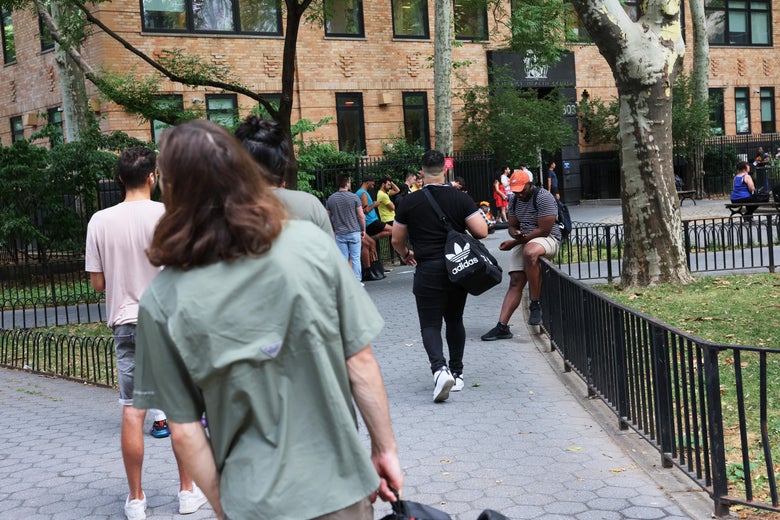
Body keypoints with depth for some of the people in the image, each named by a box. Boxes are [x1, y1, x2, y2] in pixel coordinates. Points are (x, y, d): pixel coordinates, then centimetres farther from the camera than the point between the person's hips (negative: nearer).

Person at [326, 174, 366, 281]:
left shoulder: (330, 199, 2)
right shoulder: (354, 197, -7)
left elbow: (328, 217, 9)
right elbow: (361, 216, -7)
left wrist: (333, 230, 20)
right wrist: (363, 229, 5)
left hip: (339, 234, 3)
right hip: (354, 232, -2)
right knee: (355, 258, 3)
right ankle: (357, 281, 5)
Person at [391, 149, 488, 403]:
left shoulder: (410, 202, -3)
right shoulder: (460, 198, -2)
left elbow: (396, 240, 5)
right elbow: (482, 232, -6)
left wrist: (405, 254, 27)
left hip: (428, 270, -3)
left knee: (430, 324, 1)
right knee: (455, 320, 17)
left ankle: (439, 368, -21)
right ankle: (457, 373, 22)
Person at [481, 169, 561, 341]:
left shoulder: (543, 197, -13)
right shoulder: (515, 200, 12)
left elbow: (544, 230, -18)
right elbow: (512, 226, 19)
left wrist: (514, 242, -17)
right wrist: (516, 234, -9)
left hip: (548, 239, -7)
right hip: (524, 241, 7)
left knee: (529, 252, -40)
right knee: (515, 282, -7)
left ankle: (536, 305, -31)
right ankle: (502, 326, -11)